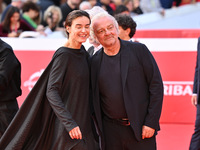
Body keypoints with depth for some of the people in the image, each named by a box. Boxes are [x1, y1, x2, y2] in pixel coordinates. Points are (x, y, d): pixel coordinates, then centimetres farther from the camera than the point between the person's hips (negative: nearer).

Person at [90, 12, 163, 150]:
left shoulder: (139, 50, -1)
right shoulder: (95, 62, 6)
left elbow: (156, 86, -3)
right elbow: (94, 99, 13)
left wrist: (151, 123, -8)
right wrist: (99, 128, 4)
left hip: (141, 128, -2)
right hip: (110, 132, 2)